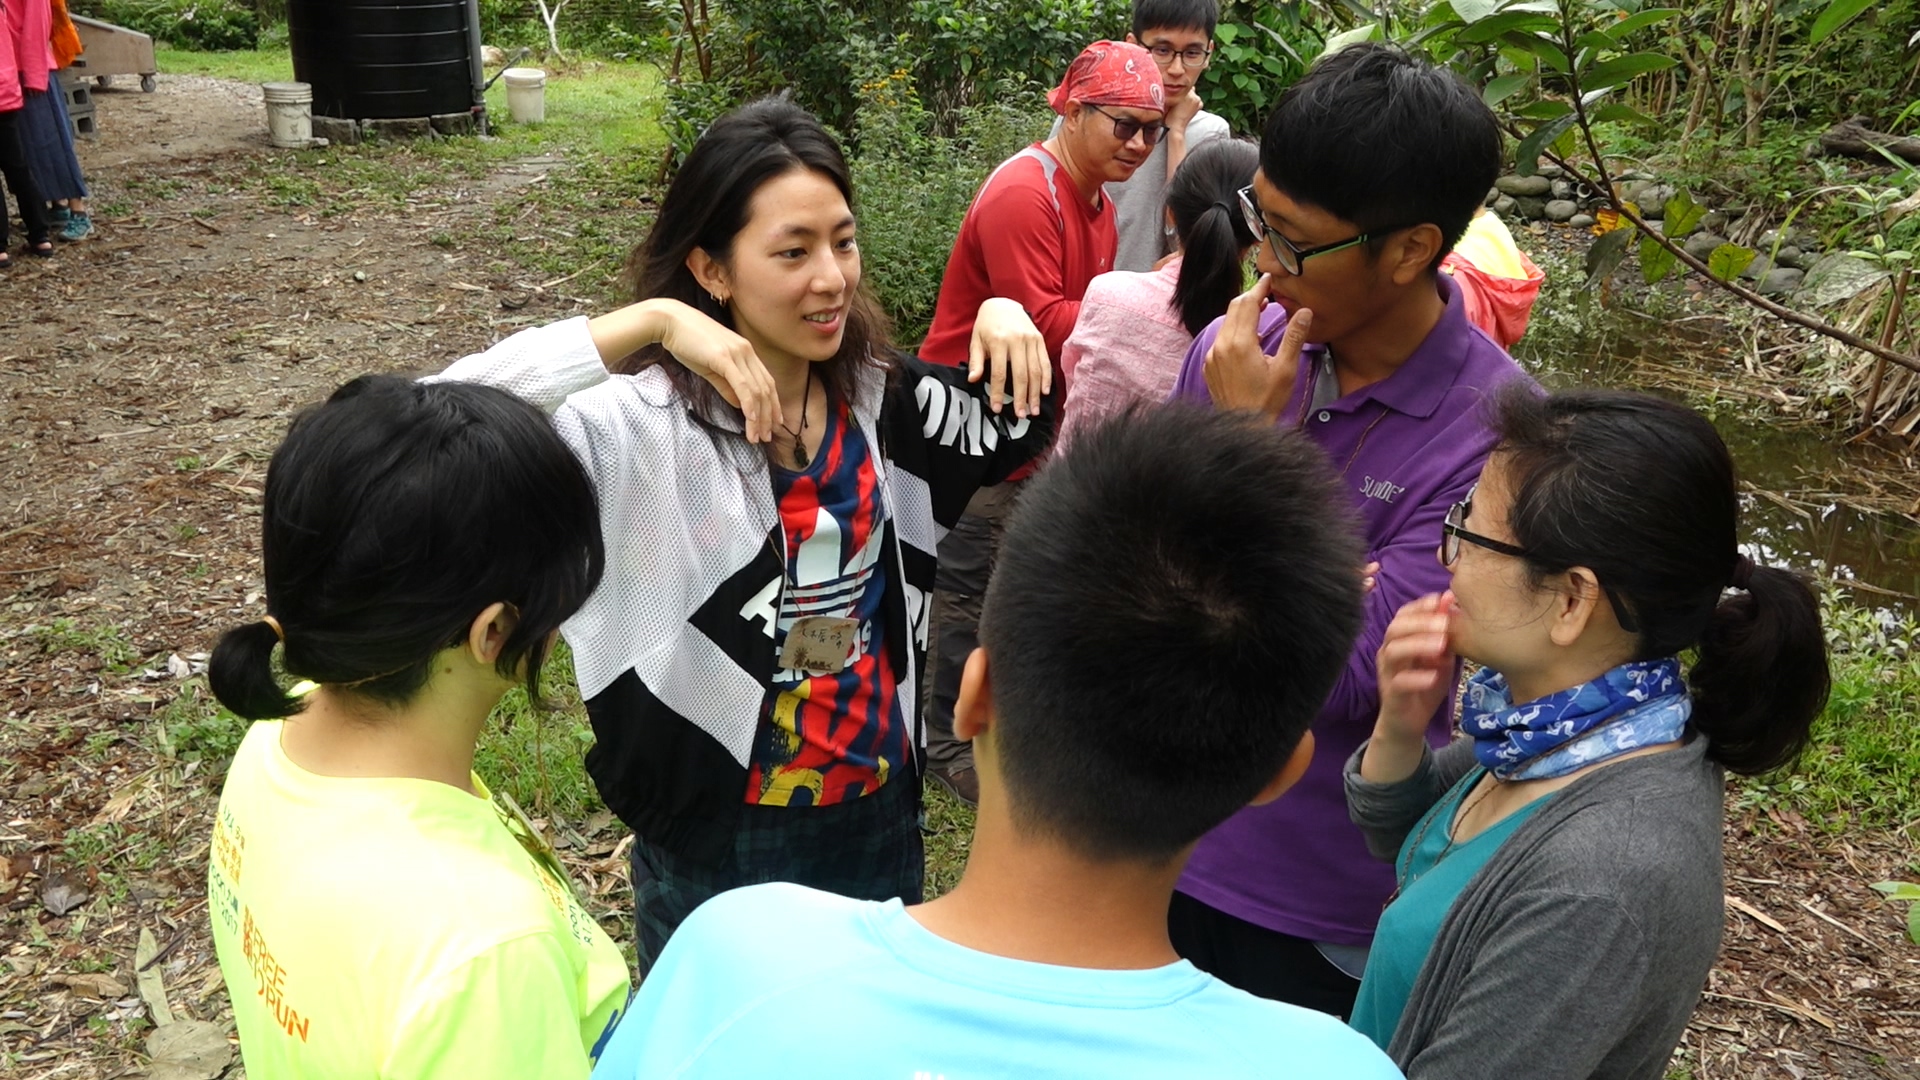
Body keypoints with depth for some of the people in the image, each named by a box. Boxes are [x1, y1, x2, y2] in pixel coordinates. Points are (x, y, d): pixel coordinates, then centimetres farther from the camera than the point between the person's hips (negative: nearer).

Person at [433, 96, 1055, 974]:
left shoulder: (882, 399, -4)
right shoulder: (644, 425, -22)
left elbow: (1019, 432, 13)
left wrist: (1007, 321, -6)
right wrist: (648, 321, -38)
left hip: (880, 817, 5)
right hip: (715, 845, -5)